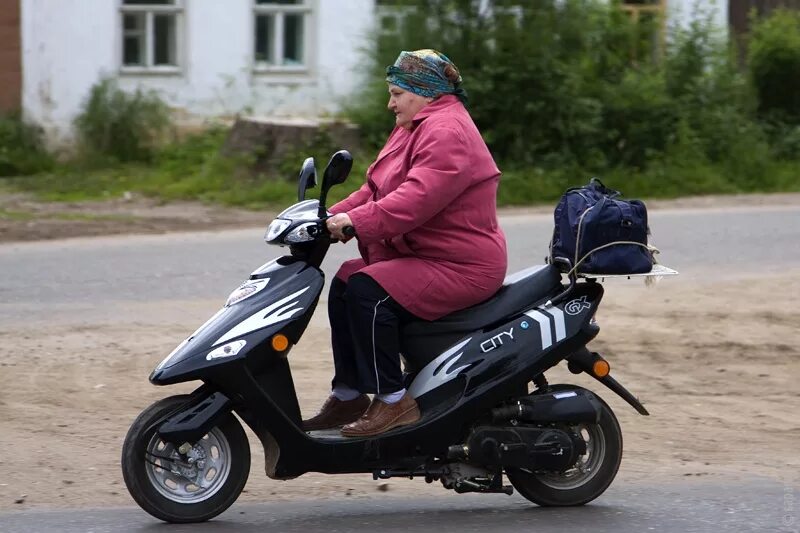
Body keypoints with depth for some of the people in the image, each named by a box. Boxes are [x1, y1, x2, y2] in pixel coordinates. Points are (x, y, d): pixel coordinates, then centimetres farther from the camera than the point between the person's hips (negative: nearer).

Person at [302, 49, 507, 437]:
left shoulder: (446, 132, -17)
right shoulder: (416, 128, 18)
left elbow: (418, 198, -30)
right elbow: (377, 188, 17)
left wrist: (356, 222, -33)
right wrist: (335, 216, 3)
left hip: (462, 269, -11)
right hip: (421, 256, 11)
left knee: (367, 291, -26)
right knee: (344, 283, 8)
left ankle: (393, 401, -20)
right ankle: (348, 395, 12)